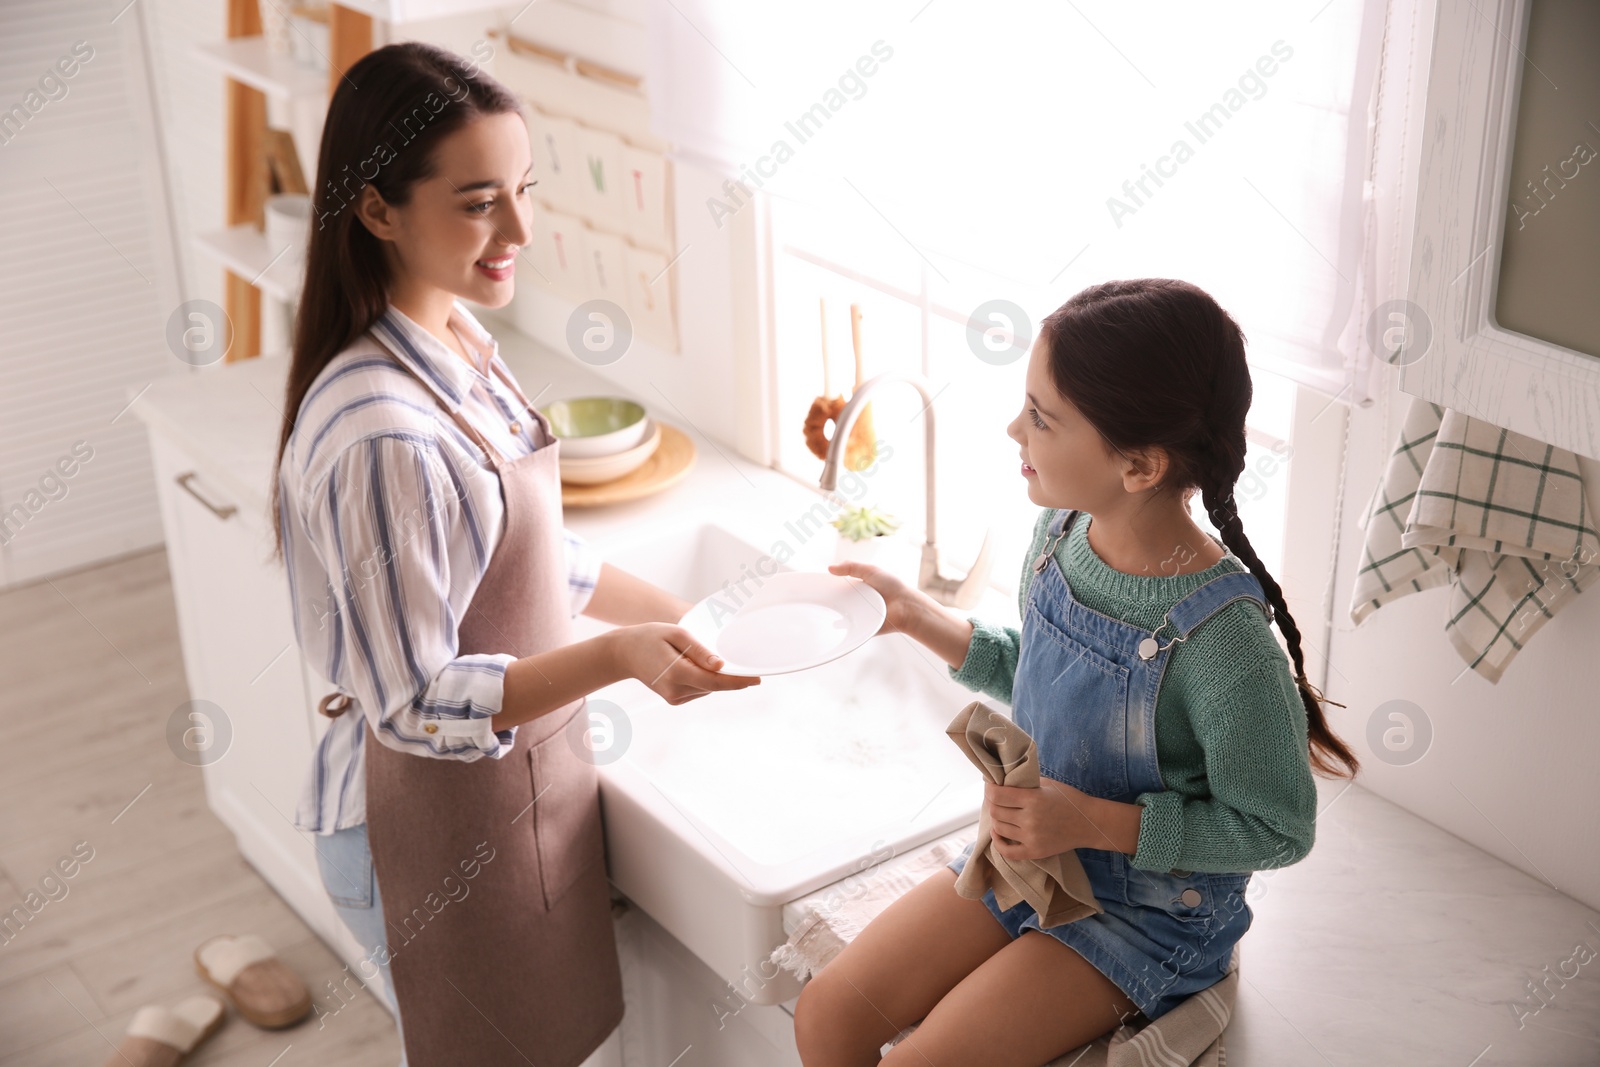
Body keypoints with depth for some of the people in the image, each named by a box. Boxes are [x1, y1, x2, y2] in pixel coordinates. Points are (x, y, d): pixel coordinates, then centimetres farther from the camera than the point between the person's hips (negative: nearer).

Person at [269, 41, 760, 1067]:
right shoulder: (380, 433, -30)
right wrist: (617, 657, -36)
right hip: (438, 820, -8)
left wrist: (690, 619, 9)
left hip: (528, 778, 8)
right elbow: (413, 704, -26)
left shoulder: (463, 345, -1)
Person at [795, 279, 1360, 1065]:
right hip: (1026, 853, 7)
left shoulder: (1219, 634, -30)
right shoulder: (1061, 534, -8)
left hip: (1150, 907, -6)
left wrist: (1092, 822, -25)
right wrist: (914, 616, 3)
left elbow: (1277, 828, -19)